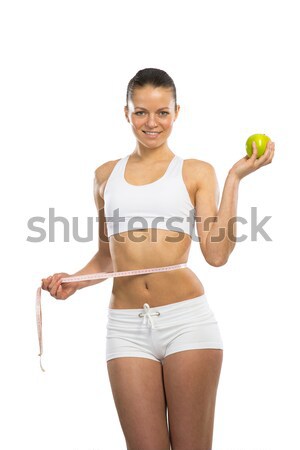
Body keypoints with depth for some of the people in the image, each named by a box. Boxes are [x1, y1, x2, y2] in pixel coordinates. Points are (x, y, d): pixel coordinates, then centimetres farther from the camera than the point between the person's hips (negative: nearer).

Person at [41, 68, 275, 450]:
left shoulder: (196, 172, 7)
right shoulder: (106, 174, 15)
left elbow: (216, 253, -5)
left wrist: (234, 178, -5)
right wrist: (72, 282, 5)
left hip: (186, 318, -2)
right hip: (127, 325, 2)